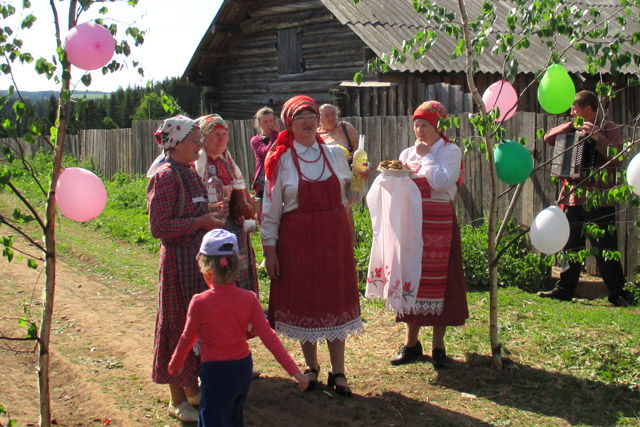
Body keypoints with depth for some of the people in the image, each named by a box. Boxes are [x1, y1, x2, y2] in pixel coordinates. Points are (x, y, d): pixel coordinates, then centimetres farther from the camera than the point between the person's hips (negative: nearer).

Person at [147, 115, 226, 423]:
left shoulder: (188, 171, 11)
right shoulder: (166, 176, -16)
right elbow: (160, 227, -21)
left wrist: (210, 219, 10)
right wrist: (201, 221, -18)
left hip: (197, 257, 9)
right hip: (178, 260, -9)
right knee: (179, 325, 0)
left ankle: (191, 389, 29)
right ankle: (177, 400, 11)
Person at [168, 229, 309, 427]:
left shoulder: (200, 302, -16)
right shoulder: (248, 299, -6)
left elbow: (188, 338, -1)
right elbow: (268, 337, -8)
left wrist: (176, 362, 18)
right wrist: (294, 370, -5)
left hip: (216, 374, -5)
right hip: (243, 369, 5)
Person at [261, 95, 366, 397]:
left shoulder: (335, 155, 7)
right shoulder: (281, 160, -1)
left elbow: (347, 197, 17)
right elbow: (271, 208, -1)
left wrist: (363, 183, -1)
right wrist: (270, 248, -3)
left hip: (334, 236, 2)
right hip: (297, 239, -2)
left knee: (335, 301, 5)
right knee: (302, 302, 6)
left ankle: (338, 372, 16)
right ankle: (311, 367, 25)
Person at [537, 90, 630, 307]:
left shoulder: (608, 128, -2)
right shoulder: (575, 130, 16)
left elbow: (617, 157, -14)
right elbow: (549, 137, 8)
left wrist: (597, 137, -23)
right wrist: (572, 125, -3)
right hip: (574, 197, 6)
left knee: (605, 250, -4)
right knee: (570, 247, 11)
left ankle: (617, 294, 2)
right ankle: (564, 289, 18)